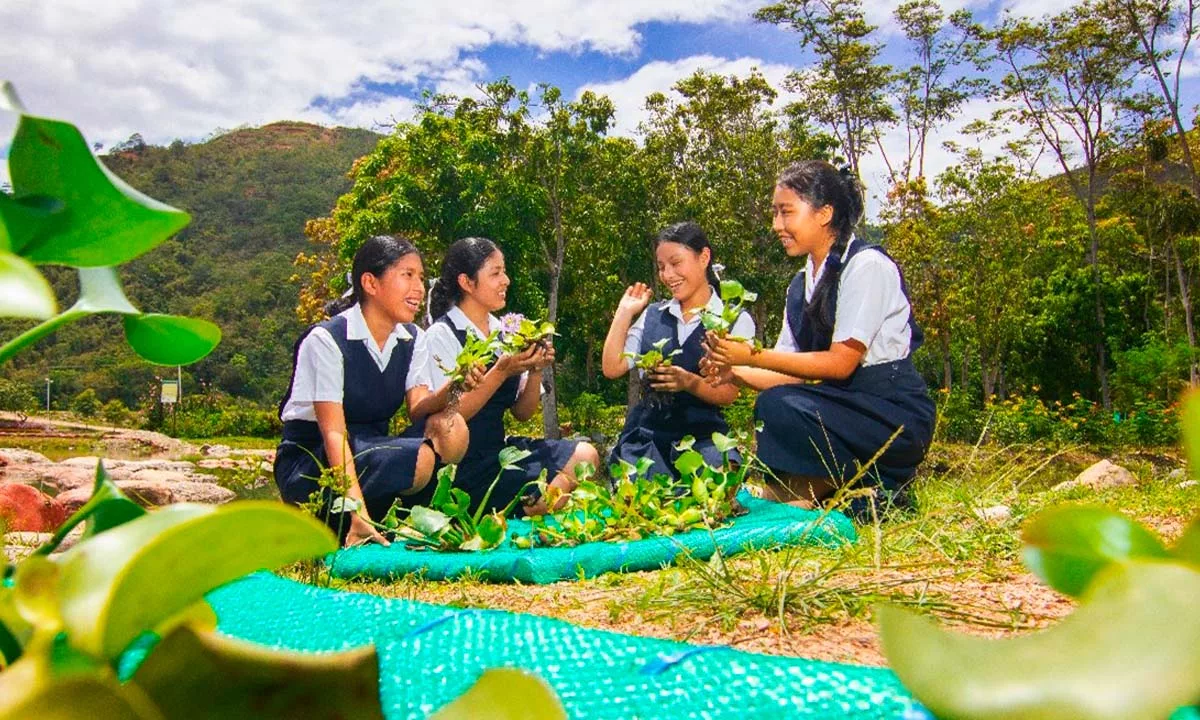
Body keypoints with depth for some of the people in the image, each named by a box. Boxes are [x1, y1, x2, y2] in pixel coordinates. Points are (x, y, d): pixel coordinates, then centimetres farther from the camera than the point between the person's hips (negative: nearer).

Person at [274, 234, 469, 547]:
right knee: (417, 458, -32)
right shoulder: (326, 339, -17)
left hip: (373, 450, 6)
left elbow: (419, 409, -8)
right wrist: (358, 514, -34)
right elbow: (333, 431, -24)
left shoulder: (414, 340, 4)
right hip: (308, 466, -6)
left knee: (450, 428, -22)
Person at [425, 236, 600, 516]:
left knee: (585, 455, -10)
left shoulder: (503, 331, 9)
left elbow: (523, 412, 9)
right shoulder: (442, 335, -9)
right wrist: (501, 371, -23)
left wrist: (535, 370, -8)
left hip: (500, 447, 7)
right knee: (546, 497, -21)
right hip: (465, 464, -6)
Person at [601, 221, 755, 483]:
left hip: (702, 433, -2)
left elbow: (728, 393, -4)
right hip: (646, 432, 2)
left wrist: (689, 382, -22)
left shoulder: (735, 320, 3)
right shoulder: (652, 315, 14)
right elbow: (612, 368, 7)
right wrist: (624, 312, 7)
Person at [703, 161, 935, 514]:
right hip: (841, 408, 8)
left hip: (895, 418, -8)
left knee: (778, 406, -28)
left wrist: (754, 356, -22)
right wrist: (736, 372, -11)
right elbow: (791, 374, 7)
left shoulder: (867, 265, -12)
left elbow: (841, 362, -19)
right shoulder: (800, 285, 10)